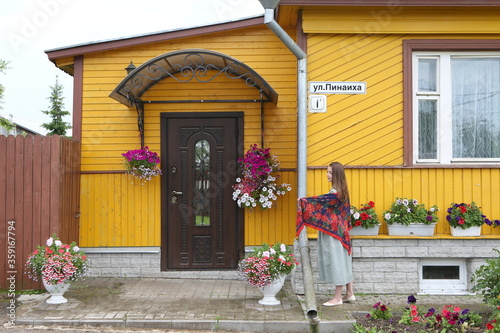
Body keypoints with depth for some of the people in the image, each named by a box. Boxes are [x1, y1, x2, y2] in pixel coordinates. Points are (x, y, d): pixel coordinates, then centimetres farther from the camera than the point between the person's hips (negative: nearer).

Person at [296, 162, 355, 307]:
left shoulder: (335, 194, -18)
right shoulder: (340, 192, 10)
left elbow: (320, 201, -19)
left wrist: (303, 201, -11)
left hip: (333, 233, -10)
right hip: (339, 232, 10)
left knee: (336, 262, -2)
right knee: (342, 263, 15)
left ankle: (337, 297, 7)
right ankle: (350, 294, 23)